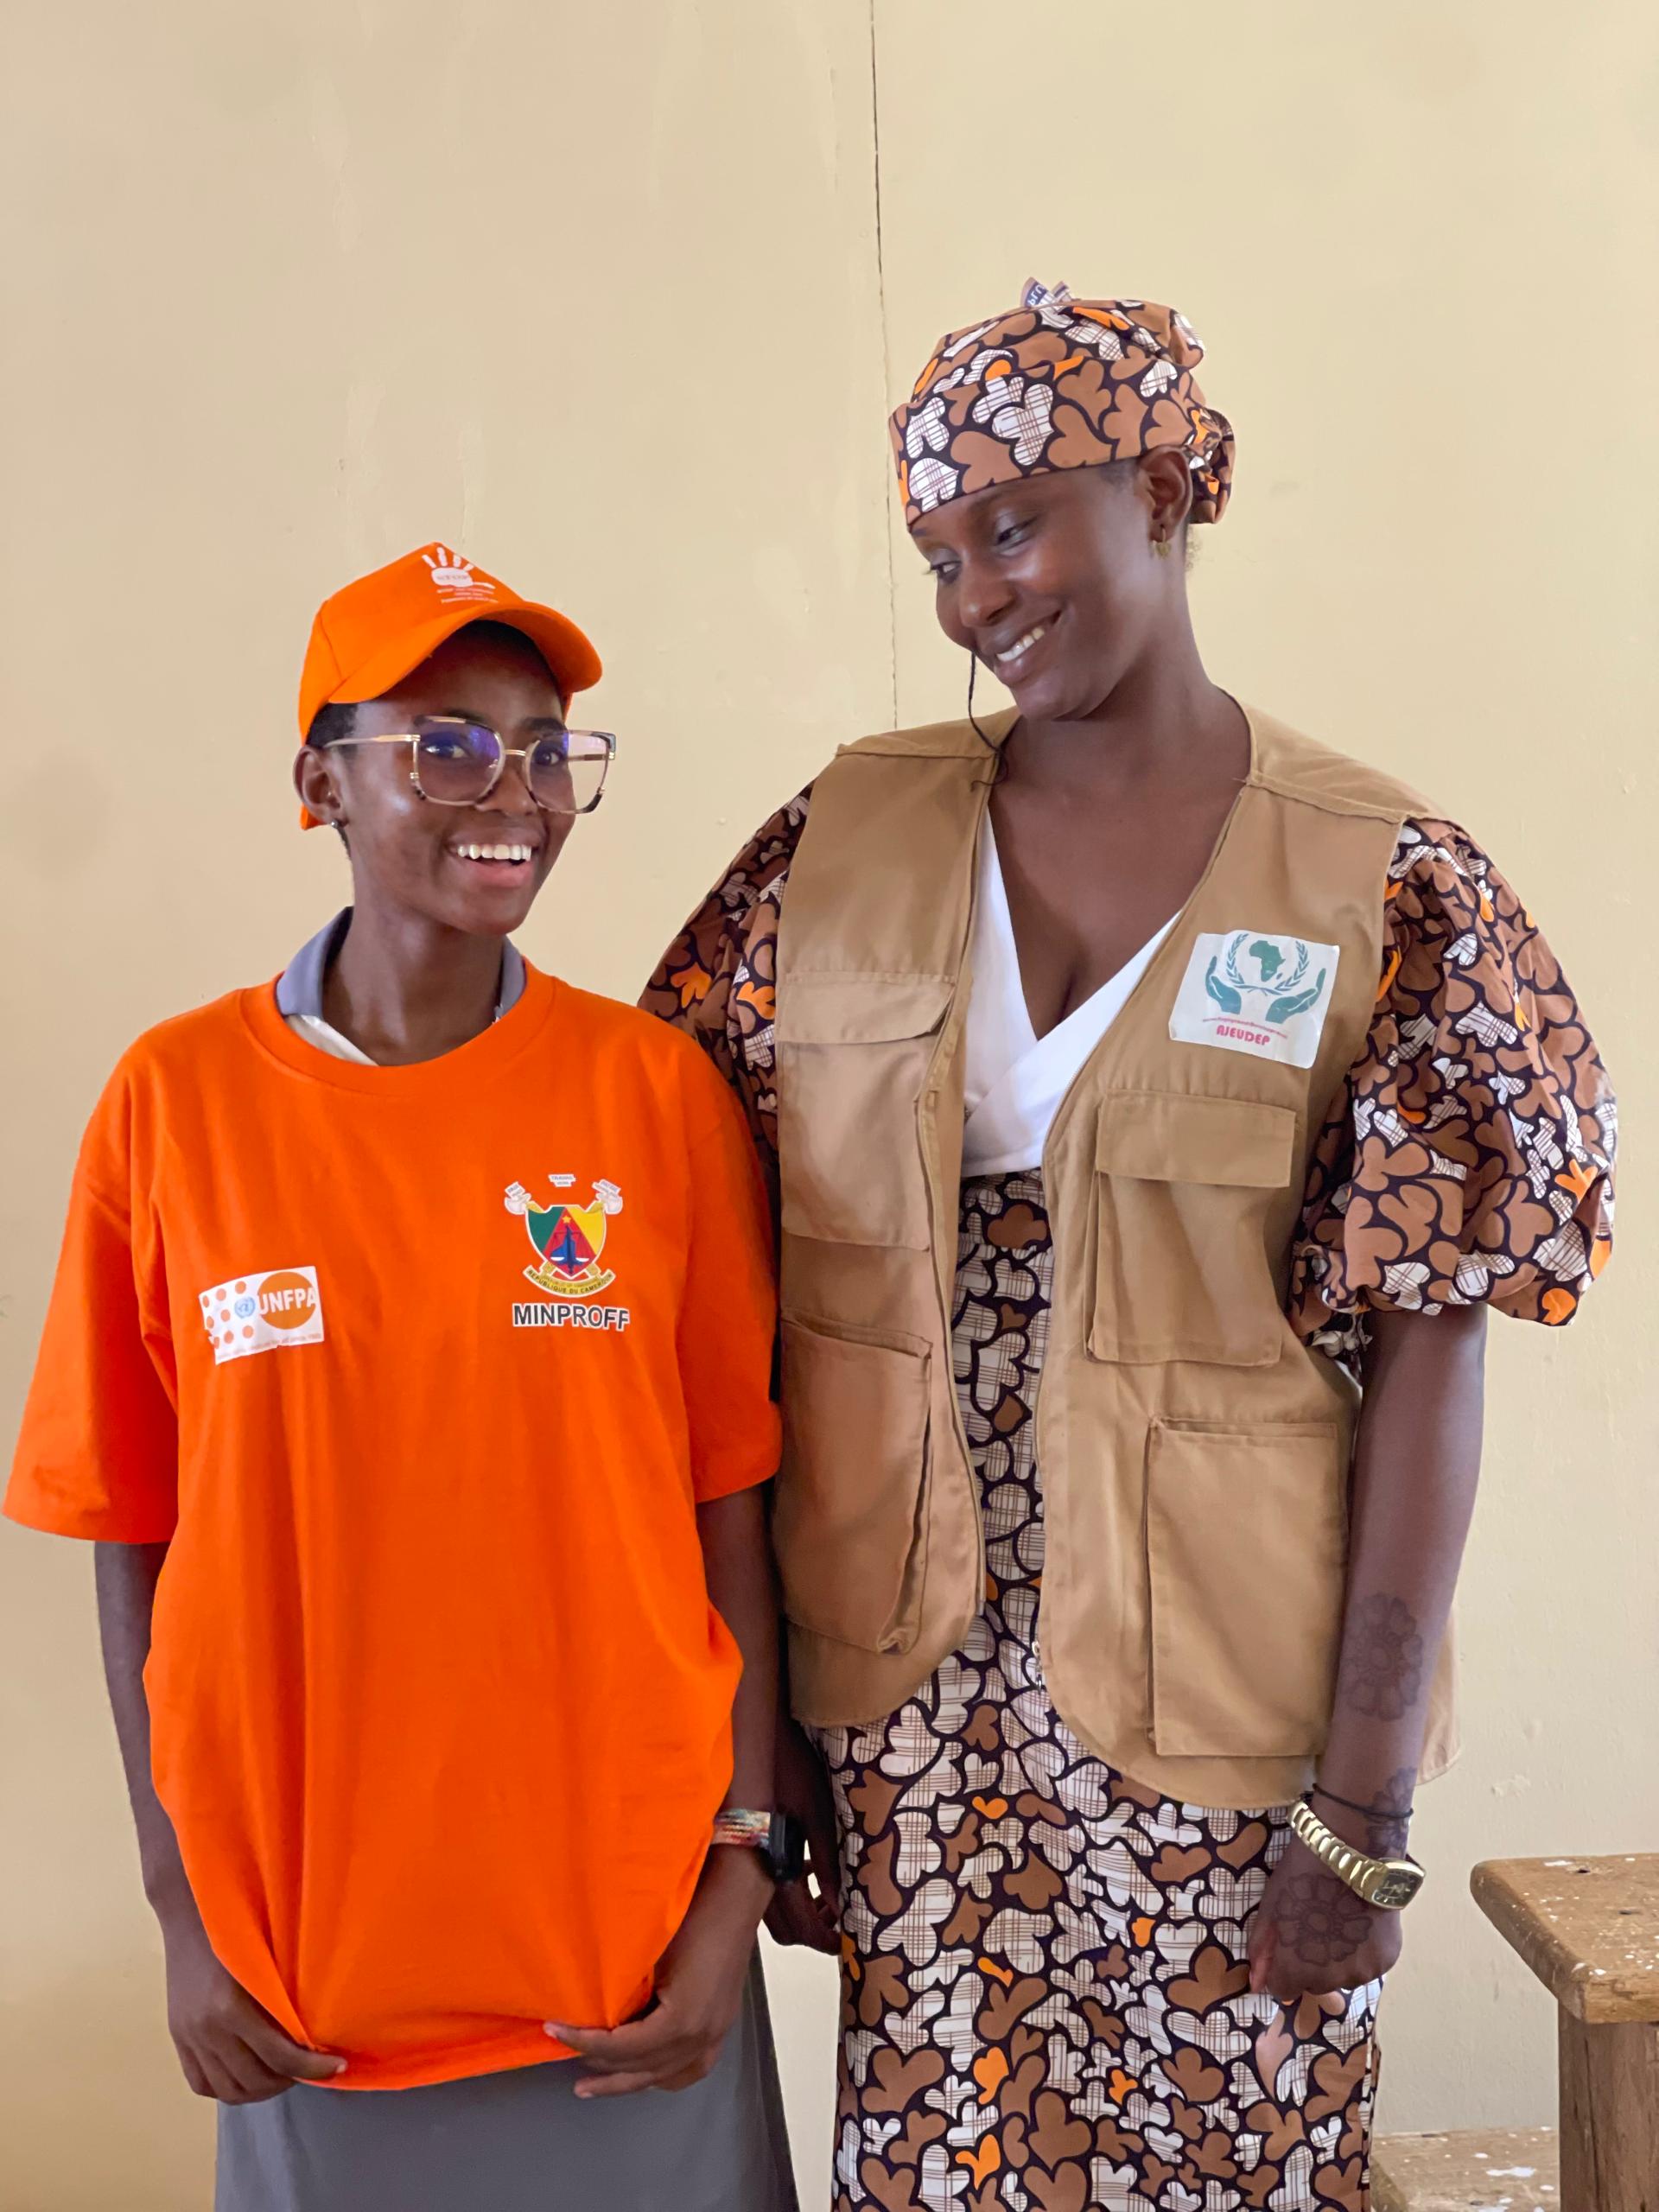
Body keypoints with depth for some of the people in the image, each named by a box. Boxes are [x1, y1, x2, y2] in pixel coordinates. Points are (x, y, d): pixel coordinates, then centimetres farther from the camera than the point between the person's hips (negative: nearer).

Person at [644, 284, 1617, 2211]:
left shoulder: (1388, 894, -8)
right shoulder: (845, 841, 0)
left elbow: (1427, 1366, -9)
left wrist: (1367, 1798, -10)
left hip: (1230, 1705, -2)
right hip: (919, 1694, 3)